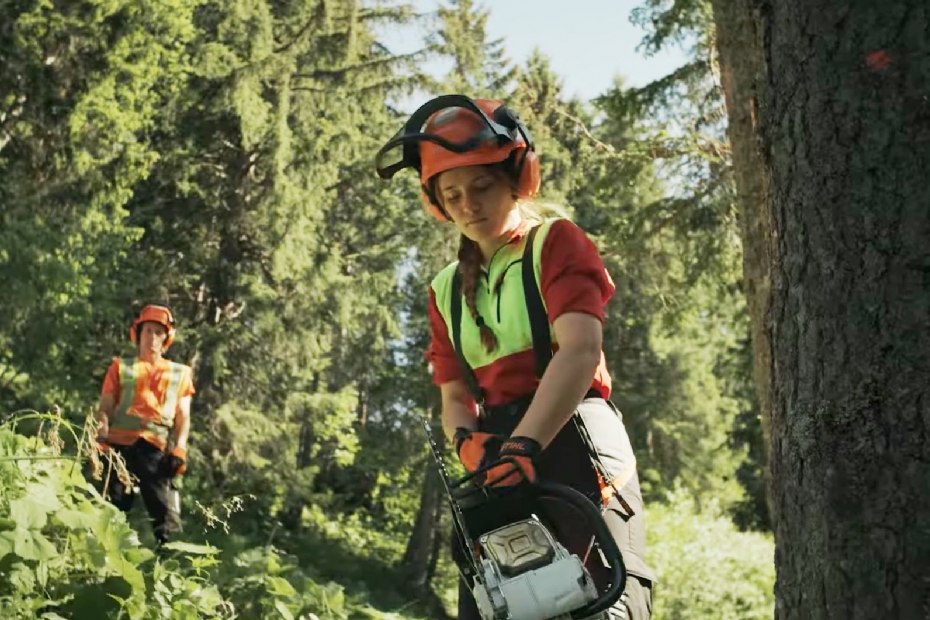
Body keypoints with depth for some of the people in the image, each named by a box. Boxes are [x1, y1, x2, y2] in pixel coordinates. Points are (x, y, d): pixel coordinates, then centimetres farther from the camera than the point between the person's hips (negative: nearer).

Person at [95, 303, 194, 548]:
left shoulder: (180, 373, 20)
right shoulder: (121, 368, 19)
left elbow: (183, 417, 15)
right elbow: (104, 408, 12)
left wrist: (180, 449, -1)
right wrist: (101, 440, -6)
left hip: (157, 449, 0)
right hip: (119, 445, 1)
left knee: (166, 512, -14)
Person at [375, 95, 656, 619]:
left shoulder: (556, 242, 0)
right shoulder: (447, 291, 18)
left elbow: (579, 350, -16)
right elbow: (455, 395, 13)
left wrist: (523, 445, -29)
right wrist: (467, 440, -12)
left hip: (575, 450, -6)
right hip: (501, 468, 6)